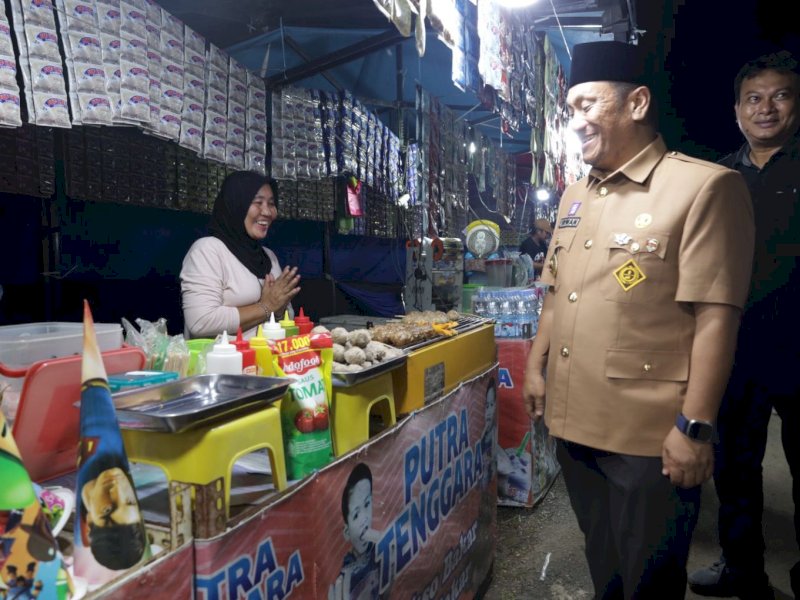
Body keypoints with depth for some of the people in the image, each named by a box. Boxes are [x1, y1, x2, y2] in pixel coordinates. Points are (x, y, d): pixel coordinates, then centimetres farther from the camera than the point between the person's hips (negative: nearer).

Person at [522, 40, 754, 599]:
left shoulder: (706, 186, -11)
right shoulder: (575, 196, 11)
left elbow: (716, 315, -16)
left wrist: (696, 426, -18)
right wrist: (536, 367, 14)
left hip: (651, 433, -6)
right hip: (574, 422, 6)